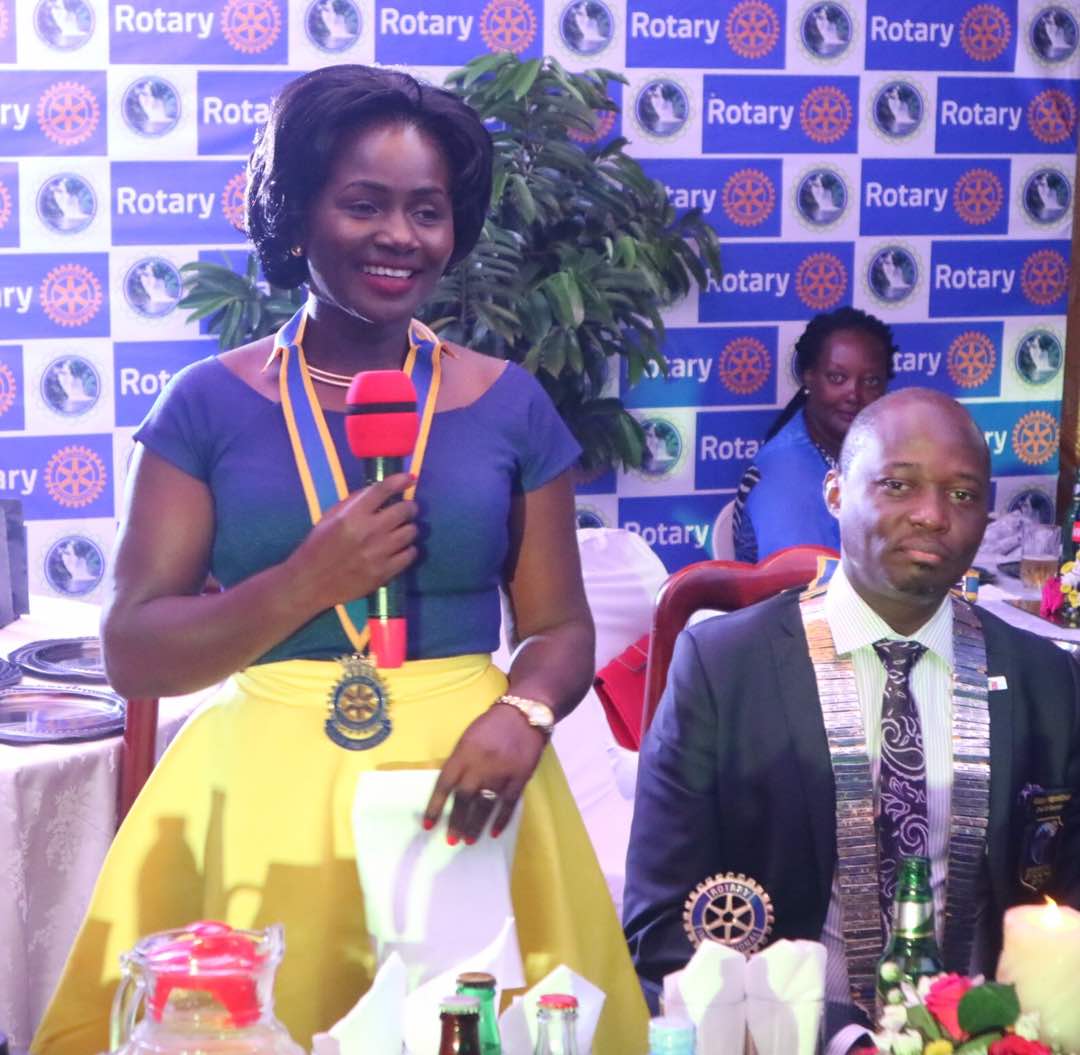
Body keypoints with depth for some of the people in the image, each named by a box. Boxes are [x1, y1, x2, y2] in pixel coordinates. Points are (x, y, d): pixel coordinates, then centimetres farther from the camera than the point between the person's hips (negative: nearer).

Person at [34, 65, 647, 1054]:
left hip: (456, 786, 1)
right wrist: (309, 582, -17)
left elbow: (560, 627, 4)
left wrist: (523, 715, -17)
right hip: (264, 790, -1)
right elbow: (133, 653, -4)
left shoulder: (509, 404, 3)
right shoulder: (212, 403, 0)